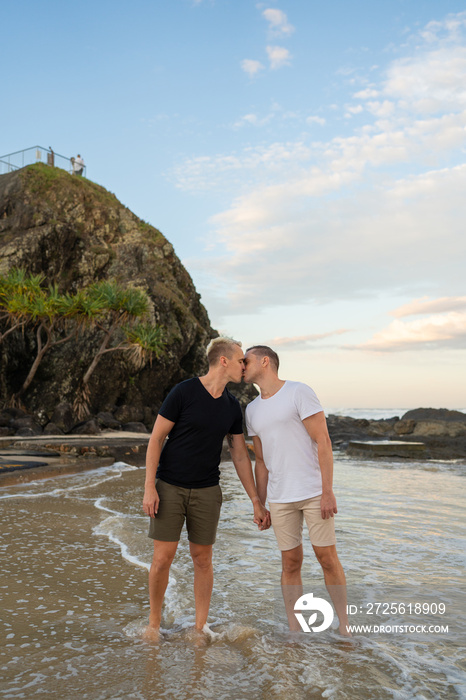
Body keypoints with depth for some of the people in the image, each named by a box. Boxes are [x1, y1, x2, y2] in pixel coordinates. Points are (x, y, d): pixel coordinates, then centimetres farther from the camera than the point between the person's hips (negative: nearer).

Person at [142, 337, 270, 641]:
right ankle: (154, 623, 23)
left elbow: (241, 456, 7)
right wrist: (149, 488, -15)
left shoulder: (233, 407, 2)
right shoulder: (183, 392, -14)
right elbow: (156, 439, -10)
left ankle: (200, 629, 22)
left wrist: (257, 503, 6)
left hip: (207, 491, 4)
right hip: (170, 488, -4)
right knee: (163, 558, -1)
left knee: (202, 558, 7)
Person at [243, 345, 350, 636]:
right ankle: (294, 630, 17)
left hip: (314, 492, -4)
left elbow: (323, 442, -12)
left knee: (327, 557, 2)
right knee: (291, 563, 7)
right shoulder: (252, 410, 10)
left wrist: (327, 491, -16)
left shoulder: (300, 392, -8)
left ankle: (345, 625, 19)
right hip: (280, 498, 4)